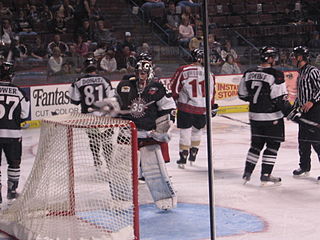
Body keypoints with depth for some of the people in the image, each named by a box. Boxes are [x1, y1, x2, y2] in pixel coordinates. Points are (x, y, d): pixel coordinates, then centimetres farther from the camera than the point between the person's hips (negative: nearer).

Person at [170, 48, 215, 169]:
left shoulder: (183, 70, -8)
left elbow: (174, 87, -4)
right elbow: (211, 92, 7)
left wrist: (176, 99, 14)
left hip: (186, 106, -2)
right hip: (202, 108, 2)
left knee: (185, 131, 4)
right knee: (197, 130, 21)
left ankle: (183, 158, 3)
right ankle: (193, 155, 28)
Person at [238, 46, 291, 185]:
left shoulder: (249, 73, 3)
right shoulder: (275, 75, -16)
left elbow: (242, 94, 9)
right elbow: (280, 99, -17)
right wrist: (290, 112, -5)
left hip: (254, 115, 6)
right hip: (272, 117, -6)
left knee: (256, 144, 18)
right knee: (273, 145, 5)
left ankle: (247, 172, 18)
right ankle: (265, 175, 6)